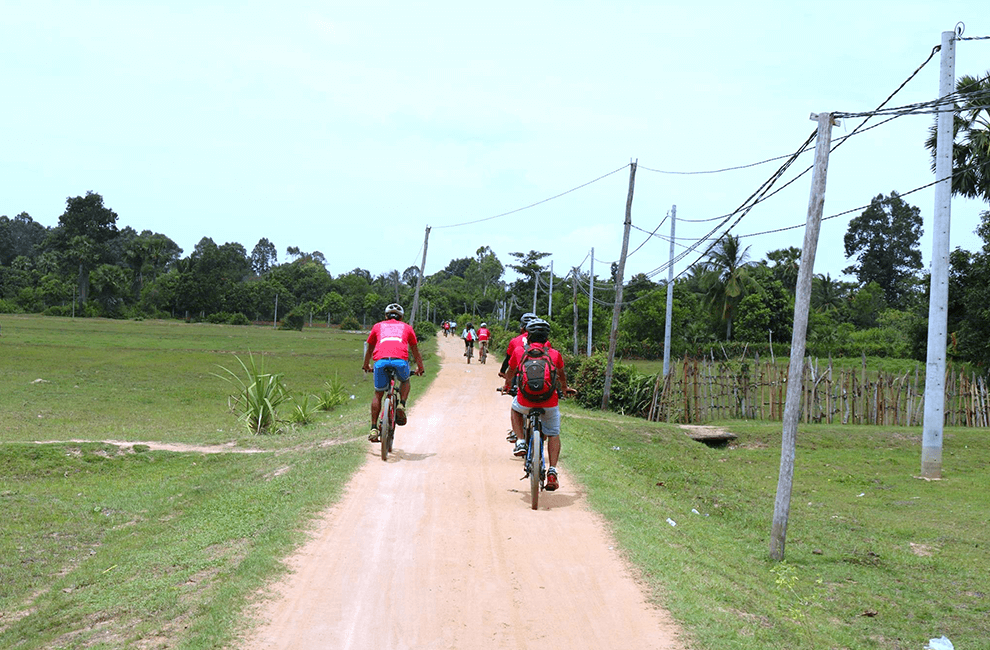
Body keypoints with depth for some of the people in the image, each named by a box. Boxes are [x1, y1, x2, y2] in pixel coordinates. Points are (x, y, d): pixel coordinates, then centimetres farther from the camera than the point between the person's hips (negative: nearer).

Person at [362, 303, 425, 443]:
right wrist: (420, 368, 52)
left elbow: (369, 349, 40)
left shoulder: (378, 326, 30)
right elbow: (415, 351, 38)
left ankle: (374, 429, 9)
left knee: (378, 394, 16)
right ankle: (401, 406, 8)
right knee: (405, 381, 31)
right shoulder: (406, 327, 29)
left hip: (381, 361, 0)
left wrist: (366, 366, 56)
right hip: (400, 360, 0)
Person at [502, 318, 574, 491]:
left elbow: (510, 372, 28)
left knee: (515, 408, 34)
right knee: (553, 435, 19)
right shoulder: (555, 354, 9)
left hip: (525, 401, 0)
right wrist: (565, 389, 51)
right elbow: (562, 375, 29)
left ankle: (520, 442, 21)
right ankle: (552, 471, 7)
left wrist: (507, 386, 50)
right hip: (549, 403, 0)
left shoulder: (519, 352, 8)